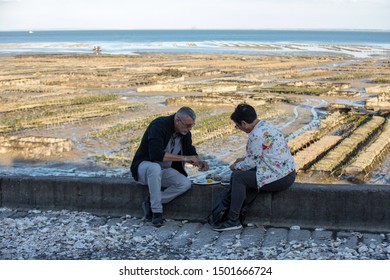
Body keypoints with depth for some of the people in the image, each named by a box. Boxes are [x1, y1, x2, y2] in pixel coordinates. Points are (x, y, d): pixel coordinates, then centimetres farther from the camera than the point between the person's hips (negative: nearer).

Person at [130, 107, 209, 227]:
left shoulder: (185, 132, -2)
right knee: (155, 168, -41)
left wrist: (198, 162, -10)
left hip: (164, 171, 6)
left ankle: (151, 204, -10)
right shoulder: (159, 125, -24)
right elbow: (156, 154, -36)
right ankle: (157, 211, -27)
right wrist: (184, 158, -33)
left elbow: (191, 151, 13)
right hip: (144, 167, -6)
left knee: (185, 183, -21)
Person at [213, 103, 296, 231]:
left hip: (279, 178, -10)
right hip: (287, 173, 10)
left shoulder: (257, 134, -20)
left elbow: (252, 162, -14)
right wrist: (244, 159, 19)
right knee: (242, 173, 15)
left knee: (238, 177, -8)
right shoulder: (266, 126, 12)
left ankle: (233, 220, -5)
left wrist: (236, 166, 4)